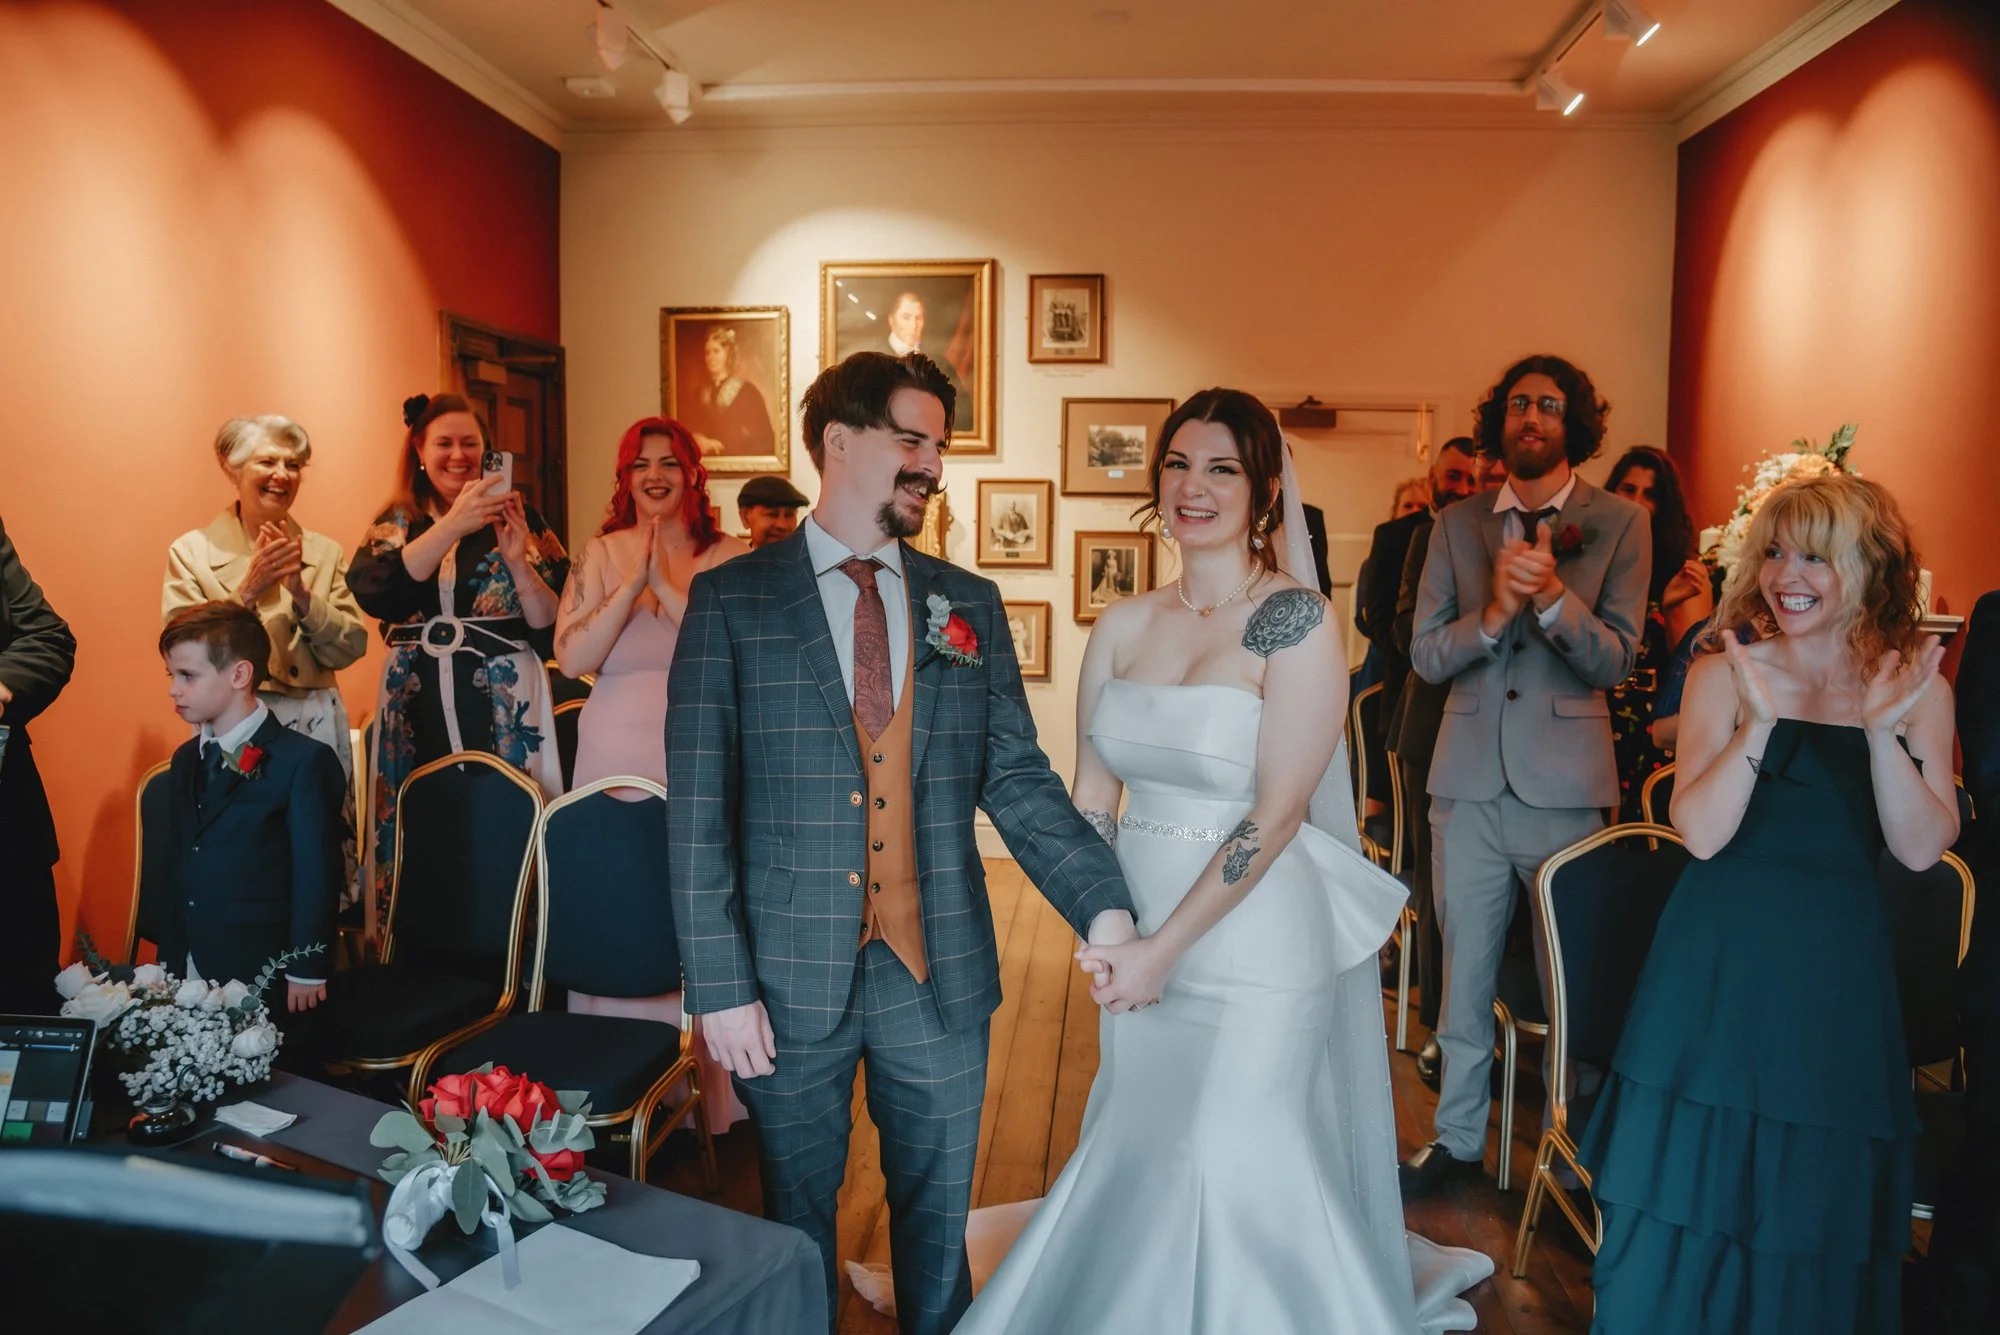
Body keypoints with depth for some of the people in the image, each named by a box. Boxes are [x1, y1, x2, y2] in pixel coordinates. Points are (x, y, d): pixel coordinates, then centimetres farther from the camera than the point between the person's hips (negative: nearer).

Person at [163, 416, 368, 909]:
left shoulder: (324, 552, 8)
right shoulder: (192, 551, 2)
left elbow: (350, 647, 2)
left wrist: (302, 593, -12)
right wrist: (247, 590, -15)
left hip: (316, 726, 2)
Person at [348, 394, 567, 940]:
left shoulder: (518, 520, 4)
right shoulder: (396, 523, 10)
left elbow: (552, 627, -1)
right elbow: (372, 594, -12)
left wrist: (518, 561, -16)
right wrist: (452, 526, -19)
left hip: (504, 710, -2)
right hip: (418, 714, 2)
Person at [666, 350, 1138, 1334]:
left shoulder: (969, 605, 4)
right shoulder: (729, 600, -4)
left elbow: (1017, 778, 2)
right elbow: (697, 808, -6)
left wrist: (1103, 905, -12)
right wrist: (719, 987, -10)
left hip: (938, 975, 2)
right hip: (790, 977, -2)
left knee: (937, 1219, 18)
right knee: (796, 1222, 17)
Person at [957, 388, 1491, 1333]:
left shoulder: (1297, 623, -12)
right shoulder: (1123, 626, 4)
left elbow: (1276, 813, -16)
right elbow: (1092, 790, 7)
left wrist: (1166, 948, -16)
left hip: (1255, 941, -5)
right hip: (1140, 937, 5)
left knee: (1240, 1169, 5)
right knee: (1134, 1159, 17)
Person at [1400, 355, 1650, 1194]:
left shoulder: (1620, 524, 1)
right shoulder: (1457, 525, 8)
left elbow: (1615, 660, -6)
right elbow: (1425, 655, 1)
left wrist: (1552, 596, -23)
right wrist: (1494, 612, -17)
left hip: (1565, 785, -2)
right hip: (1469, 781, 2)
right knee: (1464, 975, 12)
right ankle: (1458, 1138, 27)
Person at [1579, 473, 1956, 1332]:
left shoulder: (1917, 688, 2)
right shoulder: (1724, 673, -4)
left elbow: (1920, 850, -8)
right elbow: (1701, 834, -13)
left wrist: (1883, 731, -20)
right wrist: (1762, 719, -22)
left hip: (1838, 970, 2)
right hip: (1719, 963, -1)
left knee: (1819, 1193, 12)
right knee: (1690, 1180, 8)